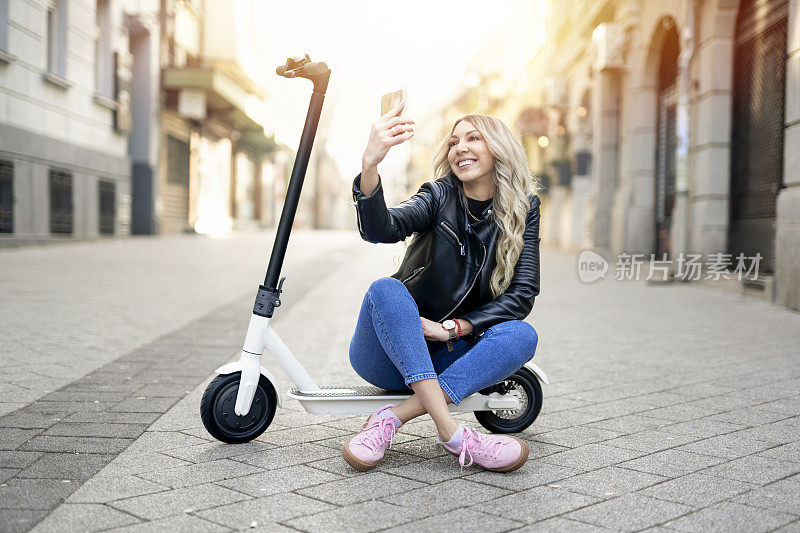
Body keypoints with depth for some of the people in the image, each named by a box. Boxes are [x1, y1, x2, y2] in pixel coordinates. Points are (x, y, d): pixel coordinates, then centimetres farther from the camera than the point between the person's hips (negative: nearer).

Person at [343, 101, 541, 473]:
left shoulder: (523, 210, 3)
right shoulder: (440, 196, -3)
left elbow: (523, 294, -5)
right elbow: (380, 229, -24)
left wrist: (452, 328, -17)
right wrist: (369, 164, -44)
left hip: (448, 356, 2)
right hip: (391, 356, -1)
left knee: (522, 336, -25)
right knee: (386, 289, -31)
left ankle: (391, 418, -31)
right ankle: (451, 431, -39)